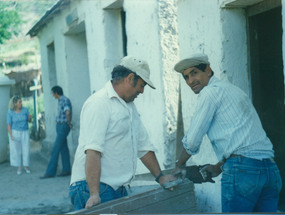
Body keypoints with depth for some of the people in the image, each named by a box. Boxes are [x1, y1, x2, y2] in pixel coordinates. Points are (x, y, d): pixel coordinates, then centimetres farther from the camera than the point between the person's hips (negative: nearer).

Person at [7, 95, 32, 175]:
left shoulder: (25, 109, -7)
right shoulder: (10, 112, -12)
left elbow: (29, 120, 3)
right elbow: (9, 124, -9)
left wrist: (30, 117, -20)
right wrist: (11, 136, -17)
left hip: (24, 133, 2)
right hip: (14, 133, -2)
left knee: (26, 150, 0)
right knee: (16, 150, 2)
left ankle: (26, 166, 17)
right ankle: (19, 167, 14)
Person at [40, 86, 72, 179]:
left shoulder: (65, 100, -17)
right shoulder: (61, 101, 13)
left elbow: (68, 113, -33)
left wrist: (69, 123, -19)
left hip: (63, 127, -10)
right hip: (60, 127, 10)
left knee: (55, 150, -8)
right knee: (63, 149, 10)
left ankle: (50, 172, -5)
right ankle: (66, 170, 14)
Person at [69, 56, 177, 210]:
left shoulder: (130, 106, 19)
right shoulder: (99, 104, -12)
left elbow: (143, 146, 22)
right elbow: (92, 151, -23)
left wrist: (159, 176, 14)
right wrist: (94, 194, -29)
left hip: (119, 189, 9)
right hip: (92, 186, -9)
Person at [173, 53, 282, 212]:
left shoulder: (210, 91, -1)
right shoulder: (232, 89, 26)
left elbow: (192, 141, 0)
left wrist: (179, 166, 16)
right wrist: (218, 168, 30)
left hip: (243, 168, -8)